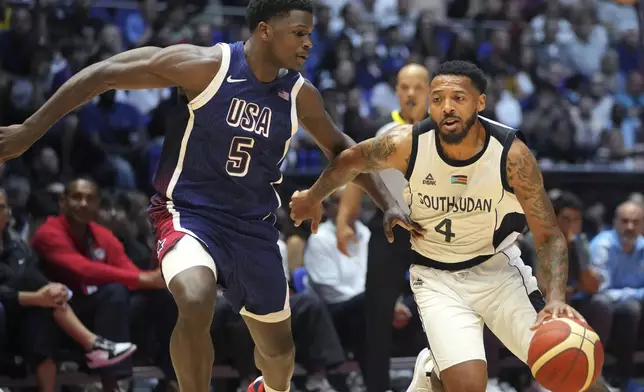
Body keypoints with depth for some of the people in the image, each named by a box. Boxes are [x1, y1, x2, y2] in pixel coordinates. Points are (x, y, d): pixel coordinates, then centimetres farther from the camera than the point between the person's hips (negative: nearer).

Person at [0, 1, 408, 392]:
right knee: (196, 305, -36)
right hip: (190, 212, -5)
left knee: (279, 347, 15)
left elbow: (339, 147, 17)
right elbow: (104, 74, -16)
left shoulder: (300, 95, -3)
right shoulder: (205, 65, -19)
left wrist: (388, 203, 11)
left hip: (254, 225, 5)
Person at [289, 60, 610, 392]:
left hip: (495, 267, 1)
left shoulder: (511, 153, -21)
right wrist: (313, 197, 18)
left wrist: (555, 299, -32)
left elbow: (548, 236, -16)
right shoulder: (408, 144, -20)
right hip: (437, 277, -1)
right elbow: (350, 161, 2)